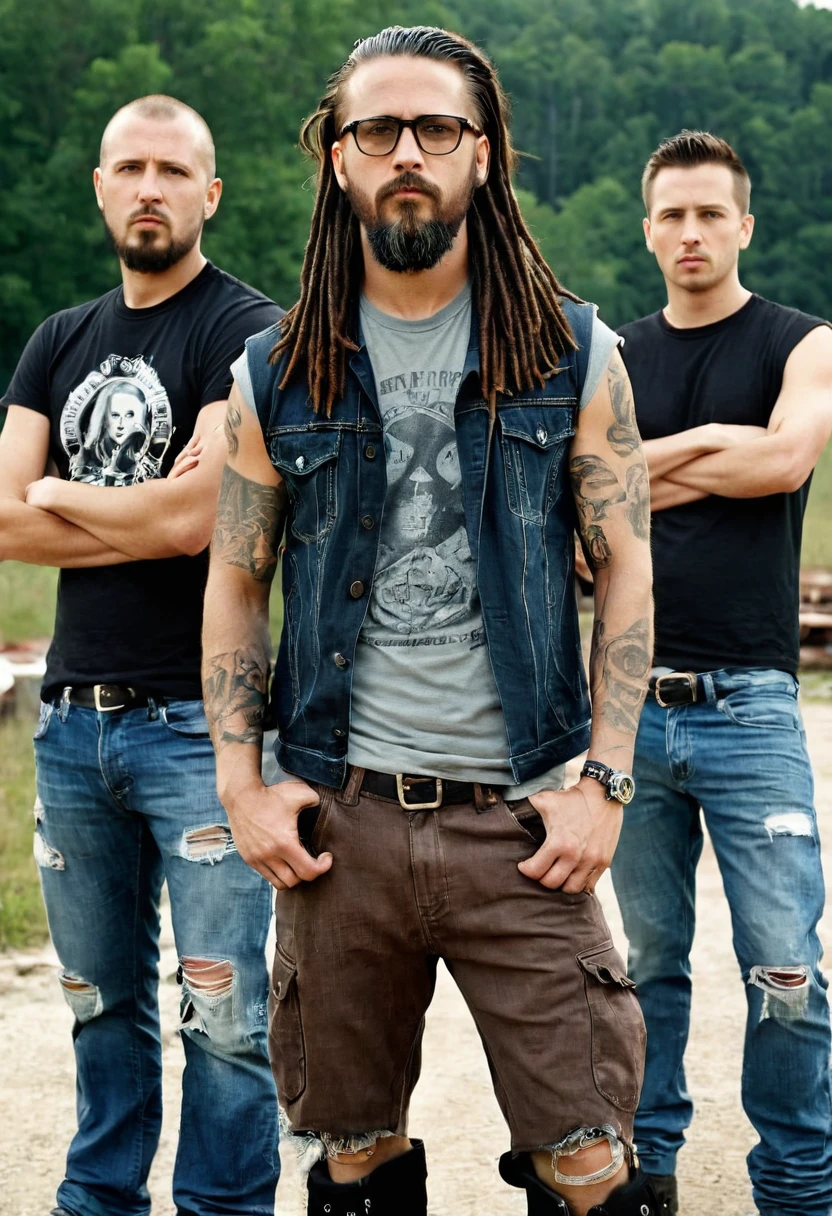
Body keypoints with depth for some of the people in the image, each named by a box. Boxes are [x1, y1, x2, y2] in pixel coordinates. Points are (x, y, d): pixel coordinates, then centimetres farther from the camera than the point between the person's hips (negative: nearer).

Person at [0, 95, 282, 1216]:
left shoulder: (249, 332, -4)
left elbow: (195, 515, -17)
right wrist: (142, 518, -8)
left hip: (199, 720, -6)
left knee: (222, 1015, -3)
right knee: (101, 999, 15)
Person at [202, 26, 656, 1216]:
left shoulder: (571, 354, 4)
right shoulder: (279, 375, 7)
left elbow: (626, 568, 3)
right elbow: (234, 587, 10)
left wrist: (604, 780, -5)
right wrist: (242, 781, 1)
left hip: (521, 819, -1)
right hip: (339, 818, 2)